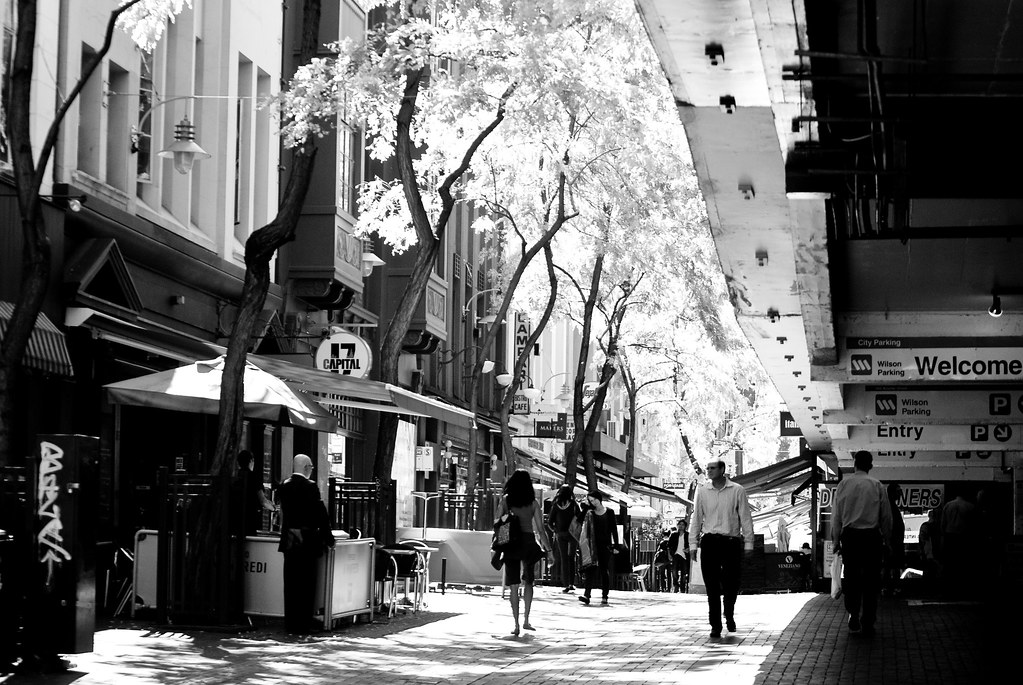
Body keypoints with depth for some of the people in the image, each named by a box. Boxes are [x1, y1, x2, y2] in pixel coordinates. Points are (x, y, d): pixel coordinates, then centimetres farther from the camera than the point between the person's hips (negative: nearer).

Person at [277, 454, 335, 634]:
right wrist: (328, 538, -3)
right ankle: (302, 622, 1)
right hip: (306, 541, -6)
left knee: (291, 582, 10)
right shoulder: (309, 487, -13)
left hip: (288, 541, 6)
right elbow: (320, 513, -11)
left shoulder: (284, 486, 6)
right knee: (306, 583, 0)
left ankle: (290, 622, 14)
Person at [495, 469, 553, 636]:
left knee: (513, 585, 5)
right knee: (528, 582, 17)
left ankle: (516, 624, -1)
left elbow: (497, 524, -2)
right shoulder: (533, 503, -2)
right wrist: (548, 550, 4)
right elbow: (540, 529, -2)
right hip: (528, 543, 0)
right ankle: (526, 620, 9)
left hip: (510, 545, 0)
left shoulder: (505, 500, -1)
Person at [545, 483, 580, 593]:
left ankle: (566, 584, -2)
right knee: (571, 557, 11)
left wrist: (555, 530, 17)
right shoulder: (574, 504, -4)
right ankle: (571, 583, 3)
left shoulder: (556, 505, -1)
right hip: (572, 533, -1)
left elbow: (550, 522, 0)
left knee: (563, 558, 5)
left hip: (560, 534, 1)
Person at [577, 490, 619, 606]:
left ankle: (604, 597, 6)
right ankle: (587, 594, -19)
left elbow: (614, 530, 5)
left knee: (605, 571, 1)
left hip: (605, 544, 0)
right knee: (591, 568, -11)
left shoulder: (609, 513, 4)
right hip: (592, 544, 0)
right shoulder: (589, 512, 8)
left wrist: (615, 546, 0)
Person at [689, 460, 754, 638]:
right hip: (710, 541, 1)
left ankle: (729, 616, 31)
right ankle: (715, 626, 3)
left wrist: (748, 543, -1)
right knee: (712, 587, -3)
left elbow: (745, 517, 3)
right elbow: (696, 518, 11)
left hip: (732, 542, -1)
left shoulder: (737, 490, 1)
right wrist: (693, 544, 6)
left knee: (732, 583, 2)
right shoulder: (702, 491, 7)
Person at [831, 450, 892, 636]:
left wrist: (836, 540, 11)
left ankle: (853, 617, 5)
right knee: (870, 580, 5)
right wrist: (887, 539, 13)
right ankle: (868, 623, 6)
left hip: (849, 536, 1)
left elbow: (836, 514, 3)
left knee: (851, 579, 10)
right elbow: (886, 516, 2)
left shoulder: (844, 484, 0)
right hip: (871, 536, -1)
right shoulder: (877, 485, -2)